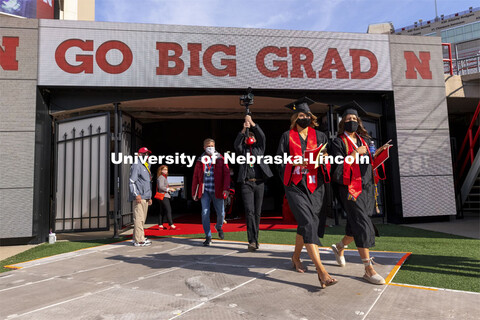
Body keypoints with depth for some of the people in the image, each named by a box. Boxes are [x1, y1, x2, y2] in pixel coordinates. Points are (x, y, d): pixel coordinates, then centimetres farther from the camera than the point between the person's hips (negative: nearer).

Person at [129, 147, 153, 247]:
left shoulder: (146, 167, 23)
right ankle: (139, 240, -9)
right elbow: (132, 182, -13)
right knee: (139, 218, -10)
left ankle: (137, 237, 20)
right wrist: (136, 194, -20)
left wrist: (149, 197, 23)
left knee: (142, 219, 12)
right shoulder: (136, 166, -5)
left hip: (145, 197, 9)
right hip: (139, 197, -9)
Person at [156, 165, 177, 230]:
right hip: (163, 196, -10)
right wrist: (169, 189, -15)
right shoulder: (161, 177, -10)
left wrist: (170, 189, 14)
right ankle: (171, 225, -13)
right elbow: (160, 187, -19)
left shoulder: (164, 177, 21)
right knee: (168, 210, -12)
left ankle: (160, 225, 13)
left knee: (161, 211, 10)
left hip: (165, 196, 10)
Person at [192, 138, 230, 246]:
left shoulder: (220, 159, 5)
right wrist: (194, 192, 9)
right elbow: (195, 177, 12)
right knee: (205, 213, -5)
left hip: (217, 191, -1)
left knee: (221, 213, 6)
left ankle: (219, 227, 38)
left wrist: (225, 188, -13)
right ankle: (208, 237, 6)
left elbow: (226, 173, -2)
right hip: (204, 191, 1)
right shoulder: (200, 160, 10)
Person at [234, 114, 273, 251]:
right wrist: (244, 130, -16)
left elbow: (262, 136, 0)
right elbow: (237, 144, -7)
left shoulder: (259, 148, 16)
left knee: (257, 212, 6)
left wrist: (252, 123, -8)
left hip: (259, 183, 2)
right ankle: (252, 241, -15)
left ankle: (255, 239, 17)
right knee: (249, 211, -13)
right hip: (246, 184, -2)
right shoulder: (243, 149, 13)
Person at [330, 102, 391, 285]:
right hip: (351, 189, -7)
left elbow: (370, 161, 19)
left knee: (356, 226, 13)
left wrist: (379, 151, 4)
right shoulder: (339, 142, -5)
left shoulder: (364, 140, 13)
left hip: (367, 188, 7)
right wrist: (354, 154, -17)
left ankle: (339, 247, 39)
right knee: (362, 226, -10)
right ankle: (369, 270, -2)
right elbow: (337, 168, -15)